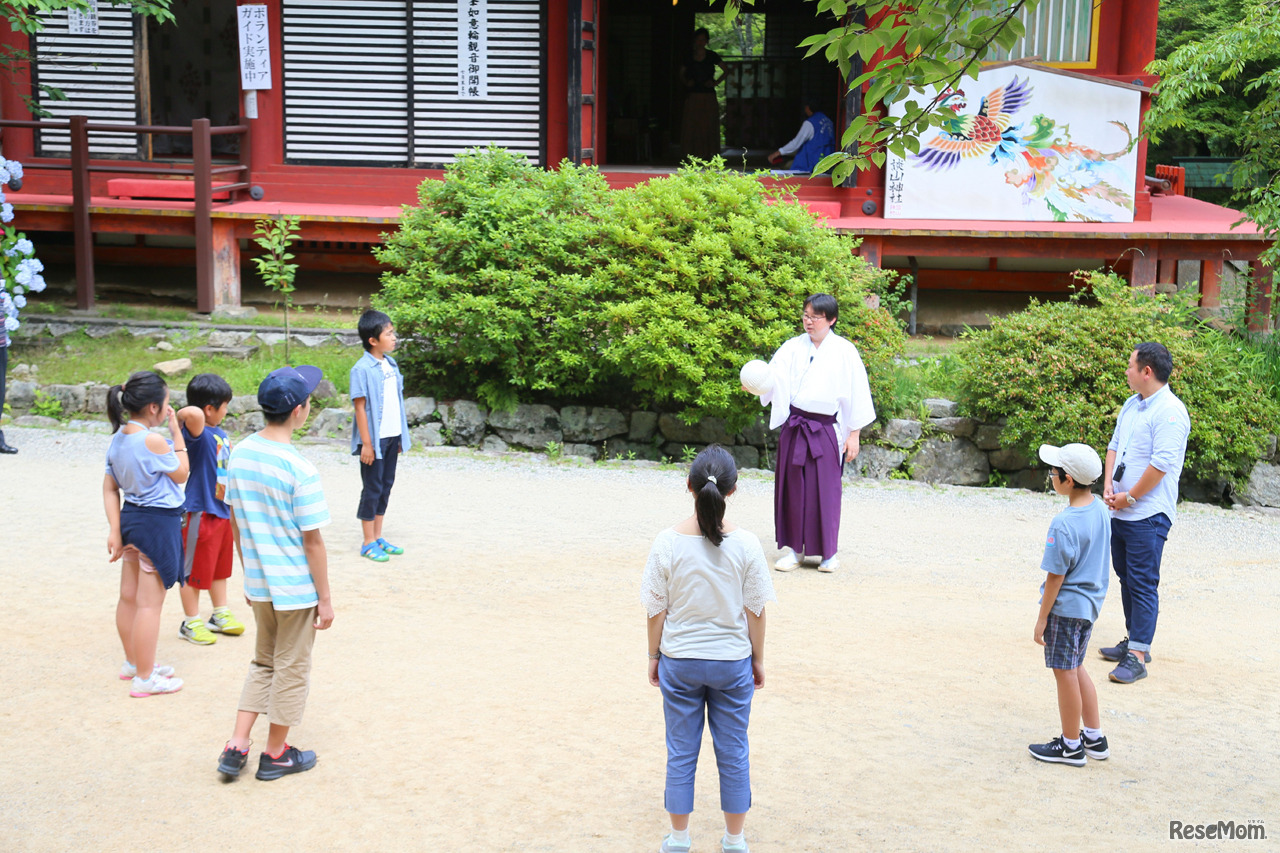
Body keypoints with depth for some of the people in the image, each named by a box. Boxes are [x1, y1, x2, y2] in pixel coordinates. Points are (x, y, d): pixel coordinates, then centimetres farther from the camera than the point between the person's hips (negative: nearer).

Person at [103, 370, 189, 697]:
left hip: (130, 517, 9)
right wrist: (177, 432, -5)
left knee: (129, 596, 19)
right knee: (149, 603, 0)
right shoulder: (152, 441, -23)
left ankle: (133, 663, 35)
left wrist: (115, 530, 7)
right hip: (158, 522, -9)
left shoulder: (118, 438, 3)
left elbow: (110, 487, 6)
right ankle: (144, 678, 8)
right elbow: (181, 474, -8)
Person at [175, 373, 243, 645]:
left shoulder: (220, 433, 8)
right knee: (194, 570, 5)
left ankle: (221, 615, 36)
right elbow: (194, 413, -44)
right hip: (200, 511, -9)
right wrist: (180, 416, -25)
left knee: (220, 566, 21)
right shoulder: (197, 432, -21)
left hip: (223, 510, 9)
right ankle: (190, 623, 16)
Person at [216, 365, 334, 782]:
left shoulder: (239, 454, -2)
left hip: (258, 584, 6)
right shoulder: (300, 470, -22)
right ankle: (276, 754, 24)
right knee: (292, 669, 11)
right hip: (296, 587, -6)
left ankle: (236, 747, 18)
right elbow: (312, 541, -17)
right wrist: (325, 599, -7)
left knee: (263, 664, 23)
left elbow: (237, 523, 8)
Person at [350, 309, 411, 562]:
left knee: (386, 486, 13)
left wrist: (401, 436, 14)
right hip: (374, 439, -7)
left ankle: (378, 537, 24)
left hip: (392, 437, 7)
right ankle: (368, 544, 11)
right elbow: (360, 407, -15)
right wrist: (366, 443, -16)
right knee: (372, 489, 1)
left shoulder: (391, 365, 8)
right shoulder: (362, 369, -15)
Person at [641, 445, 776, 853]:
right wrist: (757, 660, 8)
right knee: (733, 753, 14)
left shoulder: (668, 542, -13)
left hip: (679, 662, 0)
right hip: (732, 662, 0)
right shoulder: (745, 544, -13)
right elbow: (755, 610, -5)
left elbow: (656, 609, -5)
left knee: (681, 752, 13)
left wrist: (654, 657, 8)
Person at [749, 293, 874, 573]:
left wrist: (854, 435, -2)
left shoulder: (845, 352, -2)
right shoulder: (792, 348, 5)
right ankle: (793, 549, 17)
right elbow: (774, 379, -5)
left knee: (825, 489, 1)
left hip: (825, 430, -3)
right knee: (792, 487, 6)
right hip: (793, 426, 3)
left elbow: (856, 394, 0)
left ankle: (828, 552, 15)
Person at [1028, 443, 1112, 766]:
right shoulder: (1101, 510, 1)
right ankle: (1094, 738, 28)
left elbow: (1056, 577, -19)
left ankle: (1071, 746, 17)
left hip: (1065, 608, -9)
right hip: (1091, 603, 9)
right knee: (1076, 668, 22)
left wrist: (1042, 619, -11)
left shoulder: (1064, 525, -24)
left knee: (1065, 672, 5)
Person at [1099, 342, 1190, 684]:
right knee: (1126, 577, 17)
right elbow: (1115, 446, 17)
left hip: (1147, 514, -9)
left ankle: (1137, 657, -5)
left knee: (1143, 584, -7)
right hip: (1121, 511, 9)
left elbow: (1161, 464, -21)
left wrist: (1130, 497, -14)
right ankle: (1134, 640, 30)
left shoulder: (1170, 412, -16)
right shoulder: (1132, 404, 12)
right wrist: (1108, 485, 1)